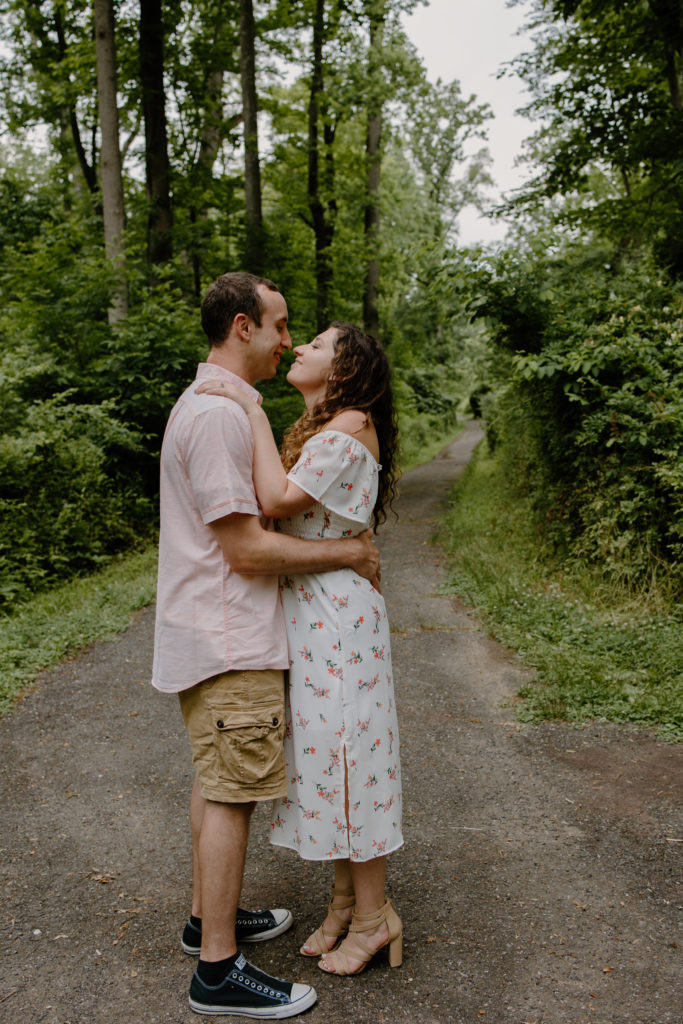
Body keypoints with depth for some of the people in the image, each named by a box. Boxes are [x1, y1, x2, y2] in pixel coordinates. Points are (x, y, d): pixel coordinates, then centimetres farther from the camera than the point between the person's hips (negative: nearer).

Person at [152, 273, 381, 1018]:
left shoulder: (207, 405, 15)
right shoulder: (219, 413, -20)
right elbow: (248, 549, -22)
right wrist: (346, 554, -12)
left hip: (213, 634, 11)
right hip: (228, 642, -11)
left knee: (215, 783, 19)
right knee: (231, 794, -3)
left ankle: (209, 917, 34)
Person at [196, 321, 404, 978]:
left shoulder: (351, 426, -13)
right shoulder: (317, 430, 16)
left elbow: (278, 501, -24)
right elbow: (282, 510, 11)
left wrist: (254, 412, -19)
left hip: (337, 616, -9)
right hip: (306, 612, 9)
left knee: (346, 754, 1)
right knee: (327, 754, 15)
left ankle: (372, 916, 19)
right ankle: (345, 900, 31)